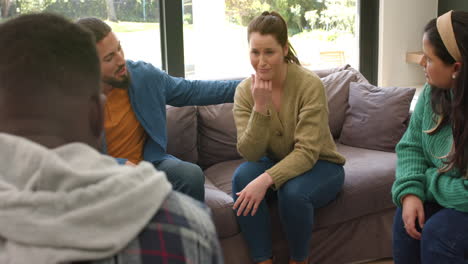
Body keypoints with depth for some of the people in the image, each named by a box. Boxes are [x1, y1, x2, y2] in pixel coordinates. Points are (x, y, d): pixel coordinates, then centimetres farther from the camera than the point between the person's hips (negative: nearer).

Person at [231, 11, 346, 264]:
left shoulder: (310, 84, -24)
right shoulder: (245, 91, -11)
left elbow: (307, 153, -27)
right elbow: (249, 154, -18)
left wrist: (266, 180, -41)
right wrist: (260, 107, -31)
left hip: (320, 165, -3)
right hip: (276, 162, 4)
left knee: (293, 192, -33)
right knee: (243, 176, -27)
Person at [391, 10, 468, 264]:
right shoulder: (434, 91, -7)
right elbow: (411, 145, -2)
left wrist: (427, 181, -14)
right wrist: (411, 192, -18)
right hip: (442, 196, 6)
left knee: (439, 232, -28)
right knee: (406, 216, -19)